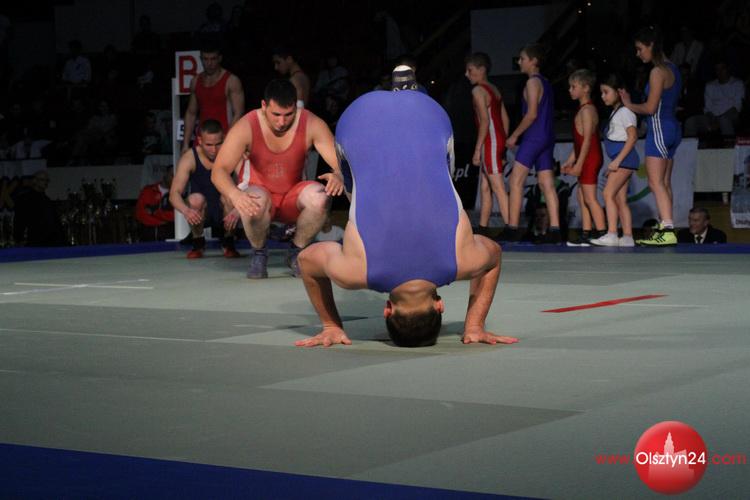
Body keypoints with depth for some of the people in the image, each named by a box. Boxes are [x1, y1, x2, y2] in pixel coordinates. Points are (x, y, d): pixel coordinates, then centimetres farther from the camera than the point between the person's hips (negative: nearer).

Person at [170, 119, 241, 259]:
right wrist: (186, 210, -50)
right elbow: (174, 193, -27)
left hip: (224, 212, 0)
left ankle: (228, 244, -6)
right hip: (200, 214, 0)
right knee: (196, 199, -32)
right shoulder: (189, 158, -18)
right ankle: (198, 243, -5)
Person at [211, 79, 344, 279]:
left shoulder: (312, 125, -16)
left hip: (293, 198, 2)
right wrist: (234, 194, -47)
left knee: (320, 198, -32)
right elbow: (219, 171, -24)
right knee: (256, 201, -38)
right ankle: (258, 253, -6)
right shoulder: (247, 127, -19)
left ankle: (296, 253, -5)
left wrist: (339, 176, -45)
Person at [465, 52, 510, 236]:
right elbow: (505, 119, 17)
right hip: (499, 141, 9)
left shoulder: (478, 91, -10)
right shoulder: (494, 90, 17)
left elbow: (485, 120, -18)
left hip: (489, 143, -9)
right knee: (485, 188, 14)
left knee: (498, 188, -12)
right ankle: (482, 230, 18)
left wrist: (477, 150, -18)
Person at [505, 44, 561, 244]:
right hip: (547, 137, 9)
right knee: (547, 184, 4)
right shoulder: (545, 83, 18)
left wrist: (514, 135, -11)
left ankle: (512, 229, -10)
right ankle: (554, 229, -3)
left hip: (534, 137, -9)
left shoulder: (533, 82, -9)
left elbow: (532, 114, -17)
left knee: (516, 181, -7)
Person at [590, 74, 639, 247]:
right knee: (620, 199, 6)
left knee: (608, 194, -17)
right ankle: (627, 237, 5)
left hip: (624, 158, -10)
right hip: (620, 160, 10)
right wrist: (614, 163, 17)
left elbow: (633, 137, -17)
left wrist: (617, 160, -21)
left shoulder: (625, 111, -8)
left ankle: (611, 234, -23)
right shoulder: (615, 112, 20)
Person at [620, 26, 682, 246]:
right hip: (672, 128, 10)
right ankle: (664, 228, 14)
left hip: (659, 128, -10)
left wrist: (629, 105, 0)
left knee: (656, 183, -13)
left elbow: (651, 108, -17)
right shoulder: (671, 68, 15)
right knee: (664, 183, 12)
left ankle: (668, 231, -22)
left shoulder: (658, 71, -14)